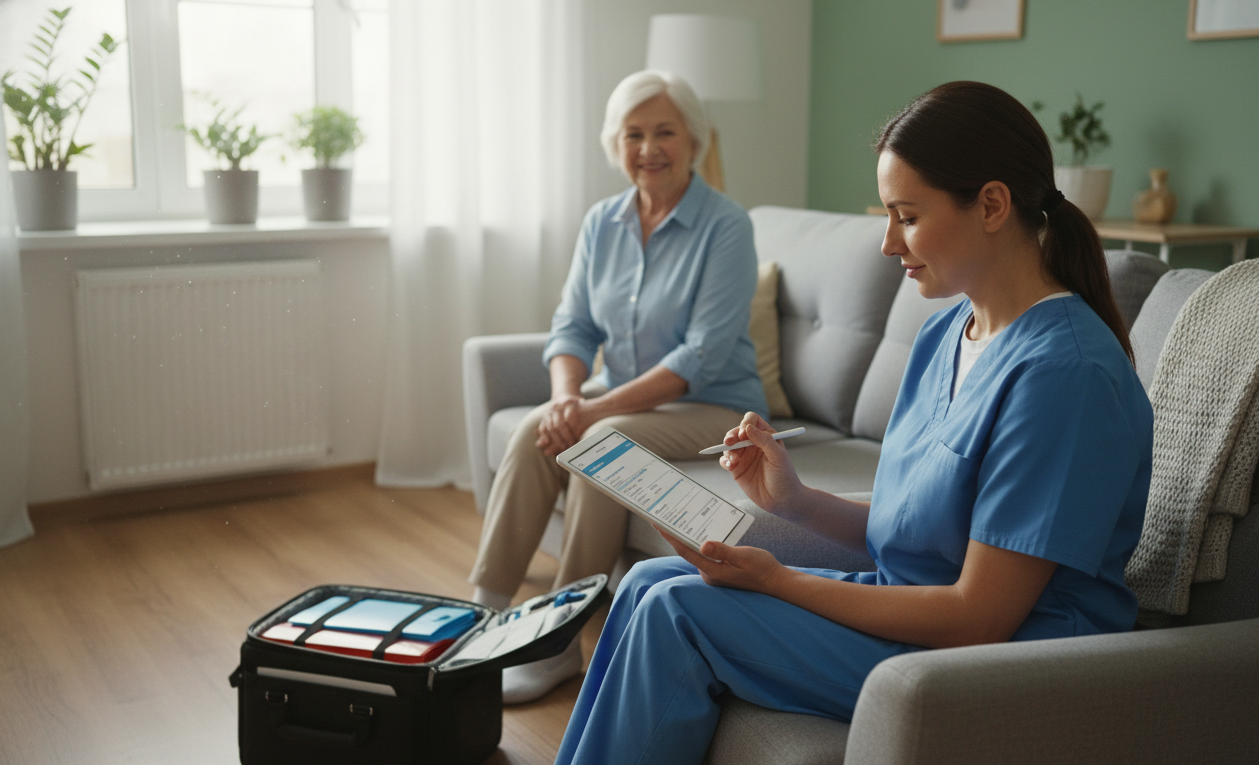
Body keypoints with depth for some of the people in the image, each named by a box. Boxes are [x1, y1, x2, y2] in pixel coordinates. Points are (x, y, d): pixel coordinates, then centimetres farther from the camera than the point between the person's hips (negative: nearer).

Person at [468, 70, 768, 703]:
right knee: (534, 431, -22)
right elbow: (573, 325, 5)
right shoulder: (602, 223, 6)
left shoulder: (725, 226, -13)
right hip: (624, 395, 5)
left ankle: (567, 643, -22)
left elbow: (705, 354, -20)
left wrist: (601, 408, -26)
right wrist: (567, 395, -17)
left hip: (714, 407, -5)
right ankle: (486, 608, -18)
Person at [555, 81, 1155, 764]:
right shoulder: (943, 336, 6)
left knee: (676, 611, -14)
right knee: (648, 581, 4)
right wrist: (796, 501, -6)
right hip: (908, 608, 9)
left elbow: (979, 617, -23)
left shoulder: (1064, 371, -23)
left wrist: (778, 580, -19)